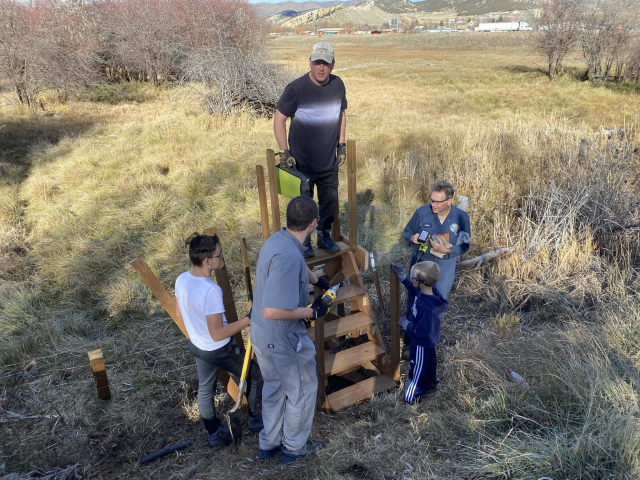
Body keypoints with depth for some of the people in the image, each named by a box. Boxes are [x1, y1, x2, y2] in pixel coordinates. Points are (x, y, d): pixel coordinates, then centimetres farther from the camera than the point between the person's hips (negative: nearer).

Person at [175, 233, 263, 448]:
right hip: (219, 350, -7)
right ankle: (255, 419, 36)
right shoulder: (211, 291, -36)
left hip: (196, 346, 7)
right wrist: (248, 320, -25)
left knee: (205, 390, 25)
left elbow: (179, 312, 5)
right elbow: (218, 334, -30)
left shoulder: (181, 280, -12)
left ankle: (214, 434, 44)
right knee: (256, 375, 17)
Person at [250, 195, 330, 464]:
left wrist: (317, 281, 41)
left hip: (262, 332, 9)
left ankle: (269, 444, 45)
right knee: (302, 390, 15)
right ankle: (293, 447, 36)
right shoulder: (288, 255, -33)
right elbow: (272, 311, -35)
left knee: (274, 388, 26)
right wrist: (311, 312, -21)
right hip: (282, 337, -9)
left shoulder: (279, 239, -1)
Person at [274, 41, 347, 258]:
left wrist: (341, 144, 10)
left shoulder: (338, 85, -2)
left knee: (330, 200, 15)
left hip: (329, 161, 4)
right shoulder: (296, 88, -17)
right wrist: (284, 152, -16)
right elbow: (279, 119, -11)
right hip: (302, 161, -4)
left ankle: (325, 236, 36)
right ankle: (304, 242, 29)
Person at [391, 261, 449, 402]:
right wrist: (400, 275, 1)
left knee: (418, 368, 15)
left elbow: (421, 331, -35)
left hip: (422, 343, -8)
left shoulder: (426, 307, -43)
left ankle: (412, 397, 37)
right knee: (428, 362, 31)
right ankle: (430, 384, 57)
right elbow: (413, 288, 7)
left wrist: (405, 323, -21)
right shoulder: (427, 291, -17)